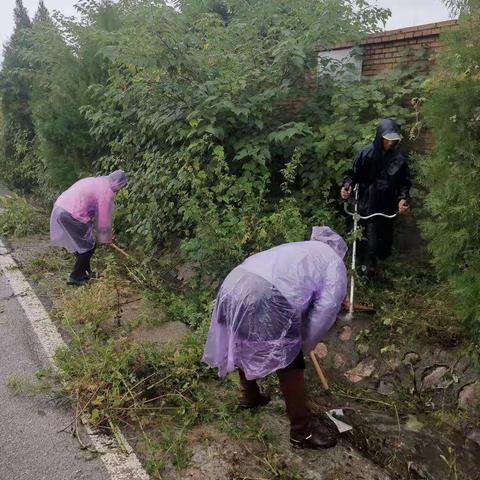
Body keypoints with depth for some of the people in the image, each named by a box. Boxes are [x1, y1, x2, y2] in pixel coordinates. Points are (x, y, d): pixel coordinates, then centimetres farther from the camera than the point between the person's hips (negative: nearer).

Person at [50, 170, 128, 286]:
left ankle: (86, 272, 36)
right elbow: (104, 219, -4)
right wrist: (107, 238, 11)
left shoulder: (96, 181, 20)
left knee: (80, 243, 24)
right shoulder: (107, 191, -8)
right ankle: (75, 277, 16)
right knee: (88, 247, 8)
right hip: (71, 215, -9)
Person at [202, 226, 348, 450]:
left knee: (245, 344, 30)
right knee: (290, 364, 8)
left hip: (232, 285, 8)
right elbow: (326, 309, 5)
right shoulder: (334, 263, 16)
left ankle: (249, 396, 53)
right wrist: (305, 343, 17)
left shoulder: (297, 248, 36)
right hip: (266, 299, -8)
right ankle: (302, 432, 21)